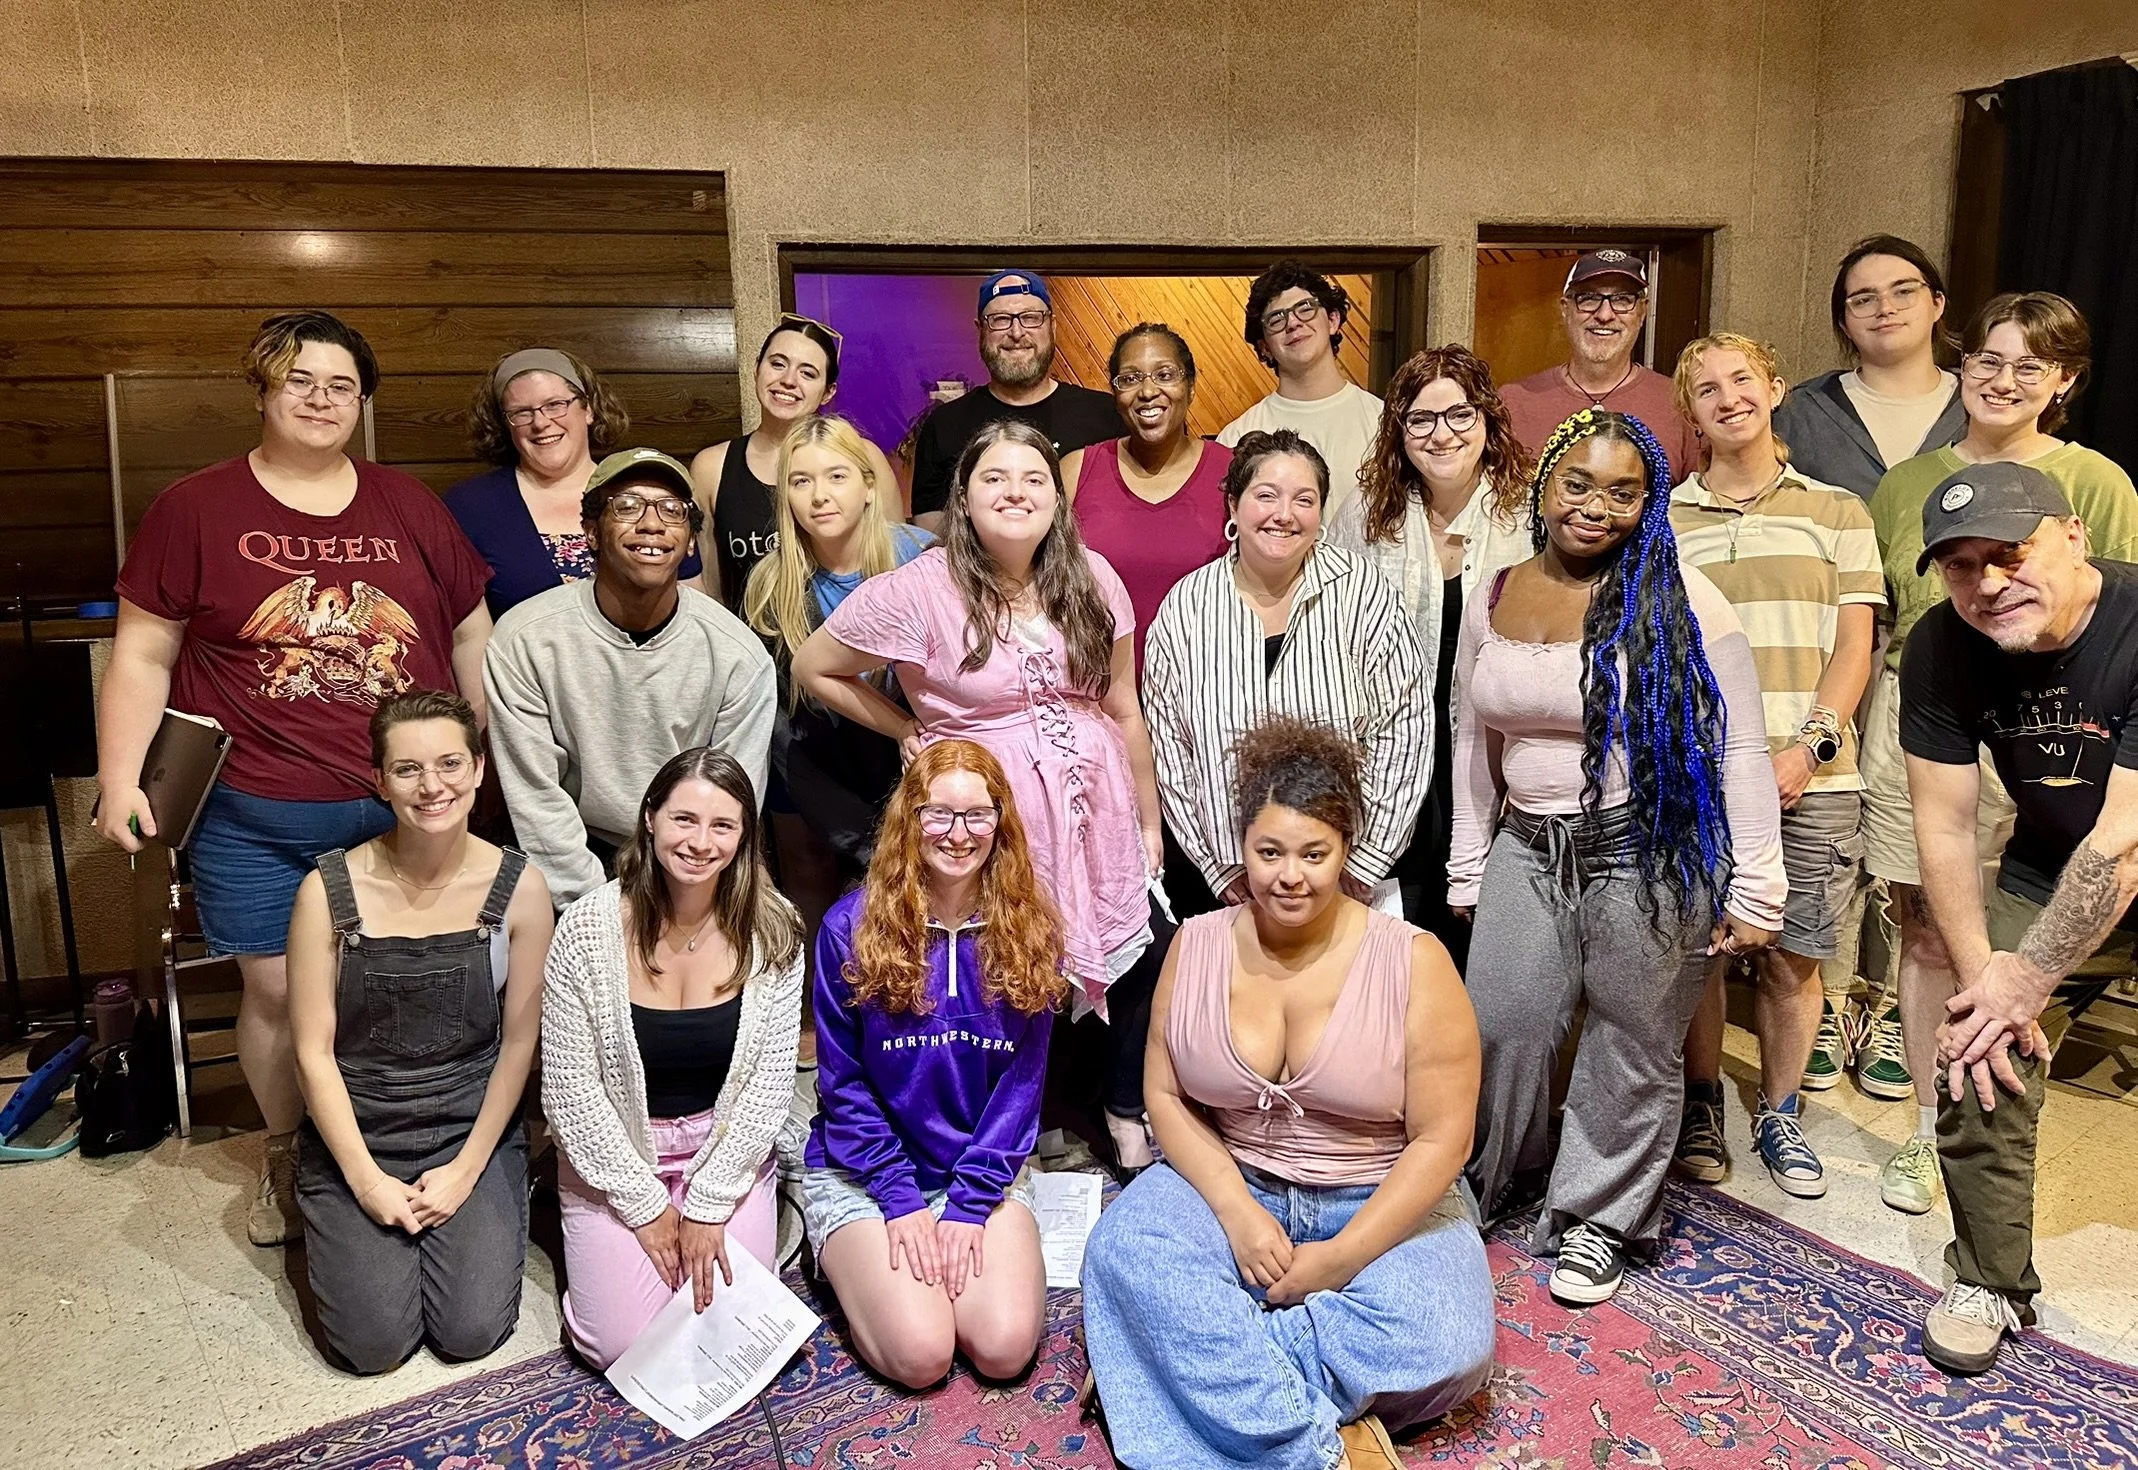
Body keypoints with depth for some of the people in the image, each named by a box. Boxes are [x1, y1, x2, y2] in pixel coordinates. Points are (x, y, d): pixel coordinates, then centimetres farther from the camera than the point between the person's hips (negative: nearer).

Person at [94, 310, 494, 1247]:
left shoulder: (410, 506, 7)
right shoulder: (195, 510, 2)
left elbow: (472, 636, 11)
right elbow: (142, 656, 3)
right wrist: (119, 779, -5)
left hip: (404, 809, 1)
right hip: (254, 818, -1)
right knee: (277, 994, 9)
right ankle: (287, 1160, 32)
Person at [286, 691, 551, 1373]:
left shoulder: (518, 888, -11)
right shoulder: (329, 891, -13)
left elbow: (519, 1041, -5)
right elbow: (313, 1051, -8)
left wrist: (466, 1169, -7)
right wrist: (366, 1179, -11)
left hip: (472, 1130, 1)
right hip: (355, 1134, 0)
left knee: (471, 1330, -10)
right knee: (374, 1341, -10)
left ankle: (483, 1210, 20)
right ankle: (338, 1230, 21)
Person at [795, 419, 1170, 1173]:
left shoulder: (1091, 580, 2)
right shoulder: (921, 589, -9)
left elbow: (1124, 712, 9)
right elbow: (814, 669, 1)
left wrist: (1150, 824, 13)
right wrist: (911, 730, 0)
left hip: (1094, 814, 4)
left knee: (1149, 961, 2)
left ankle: (1130, 1120, 27)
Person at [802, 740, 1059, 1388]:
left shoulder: (1029, 929, -4)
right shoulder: (851, 926, -10)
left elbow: (1022, 1080, -3)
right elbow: (842, 1082, -6)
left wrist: (970, 1201, -11)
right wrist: (901, 1199, -12)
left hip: (985, 1172, 2)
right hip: (862, 1172, -2)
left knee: (1005, 1348, -17)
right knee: (921, 1354, -19)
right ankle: (860, 1266, 12)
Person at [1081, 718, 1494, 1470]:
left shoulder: (1412, 961, -13)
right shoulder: (1196, 947, -4)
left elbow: (1440, 1139, -12)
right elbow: (1166, 1096, -1)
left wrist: (1342, 1256, -18)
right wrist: (1236, 1210, -16)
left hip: (1379, 1204, -1)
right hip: (1230, 1185, 2)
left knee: (1446, 1340, -29)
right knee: (1126, 1246, -28)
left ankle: (1197, 1360, -18)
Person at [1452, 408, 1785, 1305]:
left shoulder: (1677, 599, -9)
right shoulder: (1492, 602, 5)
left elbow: (1739, 750, -8)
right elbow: (1474, 743, 13)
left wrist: (1754, 887, -11)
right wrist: (1467, 871, 14)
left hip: (1648, 855, -4)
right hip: (1529, 850, 4)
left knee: (1633, 1047, 8)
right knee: (1500, 1026, 7)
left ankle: (1597, 1219, 29)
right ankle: (1485, 1182, 34)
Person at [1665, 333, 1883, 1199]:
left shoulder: (1838, 512, 10)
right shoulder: (1662, 520, 9)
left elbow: (1853, 647, 4)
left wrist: (1810, 746, -10)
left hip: (1812, 778, 0)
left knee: (1793, 956, 5)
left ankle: (1780, 1116, 23)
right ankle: (1702, 1107, 24)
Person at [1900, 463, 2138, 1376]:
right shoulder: (1943, 648, -15)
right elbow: (1944, 826, -11)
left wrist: (2027, 979, -23)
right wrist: (1980, 976, -16)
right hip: (2049, 876, 4)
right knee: (1979, 1061, -6)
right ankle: (1990, 1284, 13)